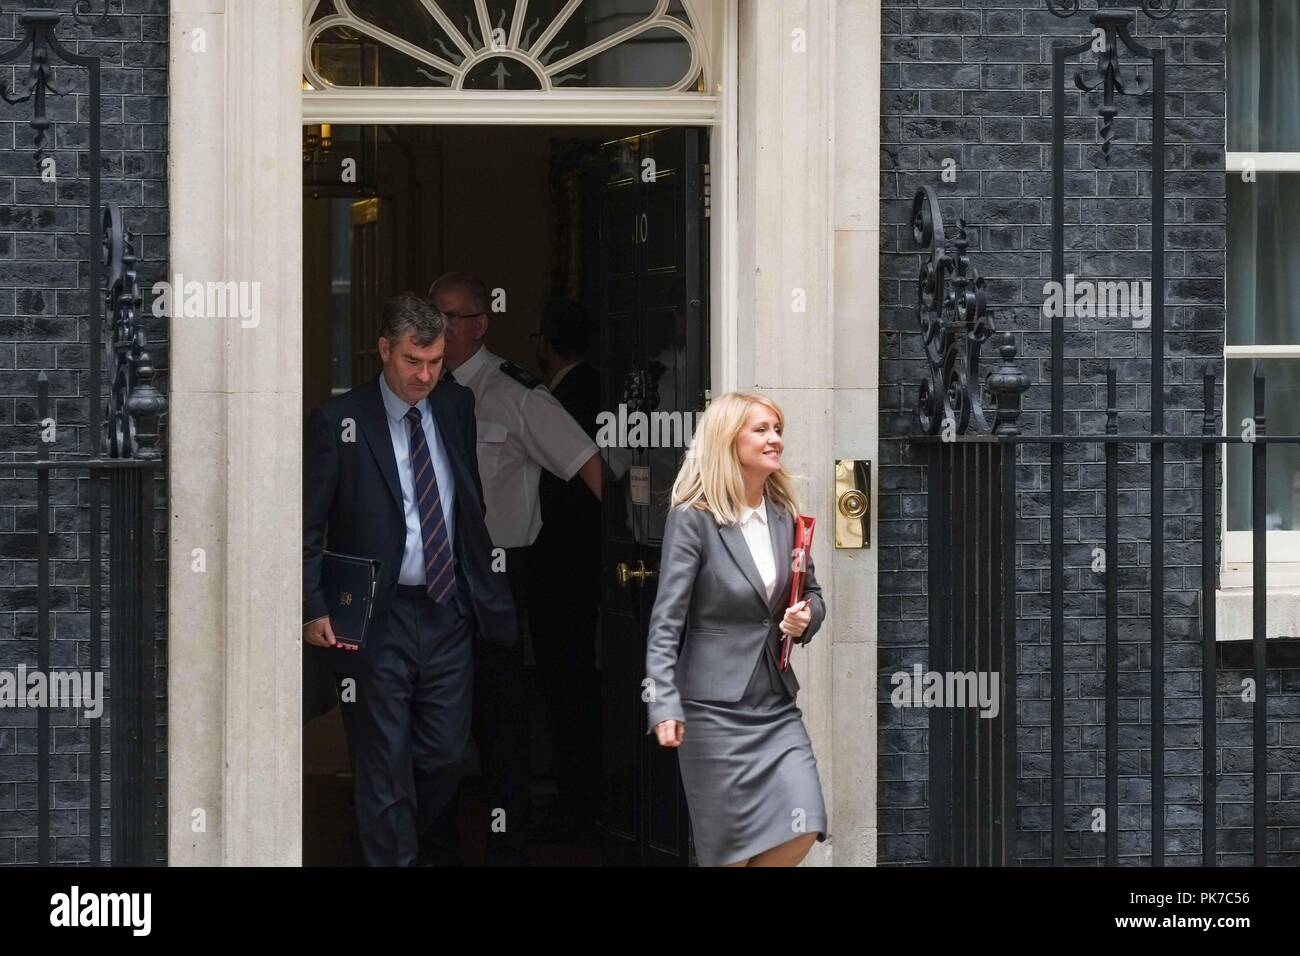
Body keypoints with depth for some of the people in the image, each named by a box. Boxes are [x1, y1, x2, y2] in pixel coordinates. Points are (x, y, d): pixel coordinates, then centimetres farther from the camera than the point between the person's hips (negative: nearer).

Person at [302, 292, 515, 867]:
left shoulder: (456, 408, 7)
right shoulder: (340, 421, -6)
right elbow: (308, 525, -5)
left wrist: (488, 595, 8)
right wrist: (313, 609, -15)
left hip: (449, 611, 4)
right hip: (378, 620, -4)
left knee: (446, 755, 7)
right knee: (385, 765, 0)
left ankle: (391, 842, 29)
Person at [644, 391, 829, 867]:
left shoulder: (784, 515, 9)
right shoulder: (692, 519, -9)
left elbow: (812, 593, 21)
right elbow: (666, 622, -13)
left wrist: (806, 616, -4)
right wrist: (665, 707, -21)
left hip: (775, 701, 6)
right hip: (715, 706, -5)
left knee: (801, 828, -7)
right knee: (730, 848, 0)